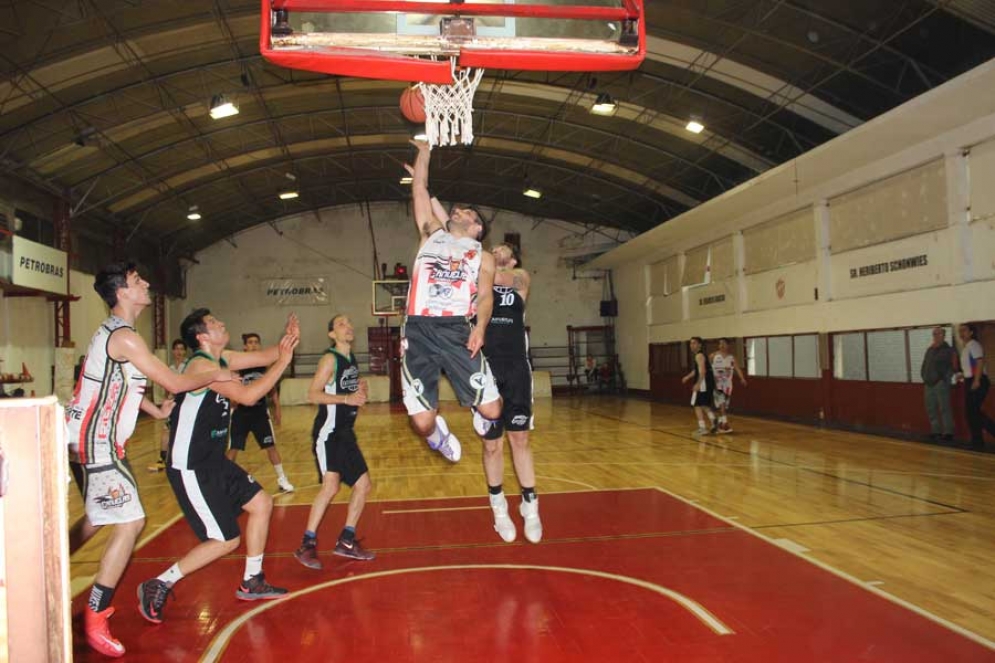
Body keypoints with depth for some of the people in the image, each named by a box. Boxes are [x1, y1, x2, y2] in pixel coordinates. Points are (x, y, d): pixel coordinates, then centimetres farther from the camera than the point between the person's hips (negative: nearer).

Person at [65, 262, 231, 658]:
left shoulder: (113, 332, 14)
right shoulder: (124, 336, -18)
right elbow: (174, 383, -16)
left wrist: (158, 411, 23)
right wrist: (215, 375, -1)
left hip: (89, 440, 11)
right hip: (96, 444, -11)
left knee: (97, 519, 23)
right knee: (130, 522, -11)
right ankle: (95, 622, -4)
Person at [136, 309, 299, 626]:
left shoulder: (222, 359, 7)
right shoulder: (202, 365, -21)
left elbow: (265, 356, 11)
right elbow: (246, 395, -29)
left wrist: (287, 342, -9)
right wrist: (283, 362, -24)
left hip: (214, 461, 10)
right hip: (191, 468, -10)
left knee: (261, 503, 14)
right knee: (226, 541, -6)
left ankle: (251, 582, 26)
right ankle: (158, 585, 9)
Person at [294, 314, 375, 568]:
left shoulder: (351, 359, 13)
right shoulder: (330, 358, -11)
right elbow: (312, 395, -19)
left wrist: (361, 391, 5)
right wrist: (347, 398, -26)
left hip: (346, 433, 9)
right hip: (328, 433, -9)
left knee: (364, 485, 9)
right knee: (331, 486, -21)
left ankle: (346, 542, 19)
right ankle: (307, 545, -11)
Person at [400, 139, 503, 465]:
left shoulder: (482, 256, 18)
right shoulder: (432, 235, 23)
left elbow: (485, 295, 4)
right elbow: (419, 190, 24)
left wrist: (480, 327, -14)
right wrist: (424, 152, 28)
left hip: (457, 331, -1)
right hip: (418, 330, 1)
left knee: (491, 409, -8)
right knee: (422, 422, -5)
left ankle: (482, 417, 30)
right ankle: (438, 433, 32)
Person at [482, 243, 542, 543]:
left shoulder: (521, 278, 8)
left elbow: (501, 279, -14)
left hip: (515, 369, -1)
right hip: (485, 369, 1)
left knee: (520, 440, 4)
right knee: (491, 444, 6)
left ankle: (530, 506, 15)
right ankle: (499, 508, 20)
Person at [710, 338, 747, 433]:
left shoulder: (732, 357, 5)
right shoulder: (714, 355, -4)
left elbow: (737, 368, -3)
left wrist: (742, 378, -17)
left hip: (727, 384, 4)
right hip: (717, 383, -4)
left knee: (726, 405, 10)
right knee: (721, 404, -15)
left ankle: (720, 424, 21)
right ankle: (725, 424, -17)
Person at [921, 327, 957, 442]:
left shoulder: (948, 350, -3)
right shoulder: (929, 350, 16)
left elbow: (953, 367, -8)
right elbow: (924, 365, 21)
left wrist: (945, 379, -12)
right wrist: (924, 377, 9)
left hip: (941, 384, -7)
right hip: (929, 384, 7)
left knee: (944, 409, -5)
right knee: (931, 409, 9)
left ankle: (948, 433, 1)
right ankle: (936, 432, 17)